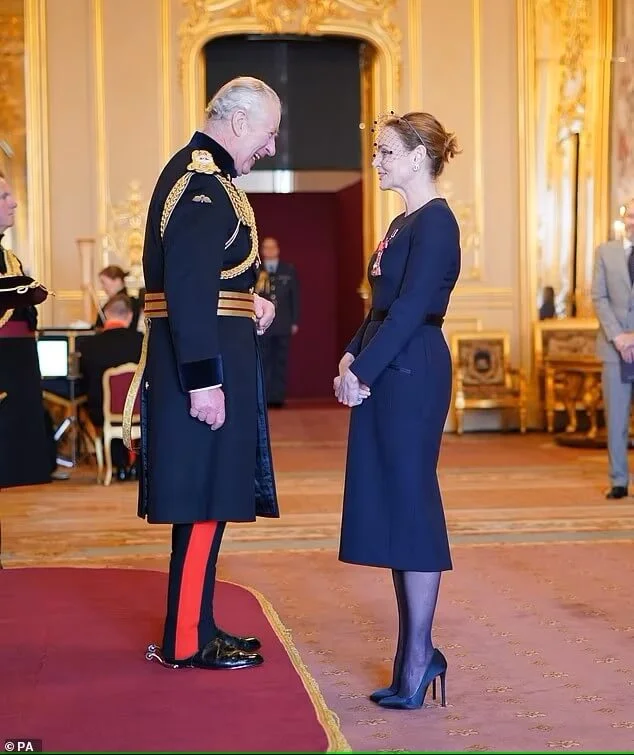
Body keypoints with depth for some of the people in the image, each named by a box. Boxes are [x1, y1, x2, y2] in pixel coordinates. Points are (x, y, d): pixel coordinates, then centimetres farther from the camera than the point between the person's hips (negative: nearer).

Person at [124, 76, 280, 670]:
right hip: (205, 363, -10)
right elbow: (188, 290, -23)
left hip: (209, 360, 10)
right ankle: (186, 641, 4)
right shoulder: (204, 184, -16)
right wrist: (204, 380, -25)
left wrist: (246, 303, 10)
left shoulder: (194, 172, 17)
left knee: (207, 499, 15)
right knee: (205, 500, -4)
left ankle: (194, 625, 23)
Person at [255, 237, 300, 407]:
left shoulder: (289, 270, 8)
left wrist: (295, 321, 4)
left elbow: (295, 297, 8)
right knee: (264, 361, -1)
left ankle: (278, 396, 7)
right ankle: (265, 397, 1)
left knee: (281, 361, 4)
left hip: (283, 324, 2)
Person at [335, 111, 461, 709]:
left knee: (410, 507, -6)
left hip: (412, 375, -10)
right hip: (385, 376, 10)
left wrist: (363, 371, -15)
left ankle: (418, 656, 2)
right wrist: (351, 357, 5)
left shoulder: (435, 221, -11)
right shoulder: (404, 222, 18)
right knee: (393, 508, 10)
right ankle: (415, 652, 18)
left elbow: (412, 309, -18)